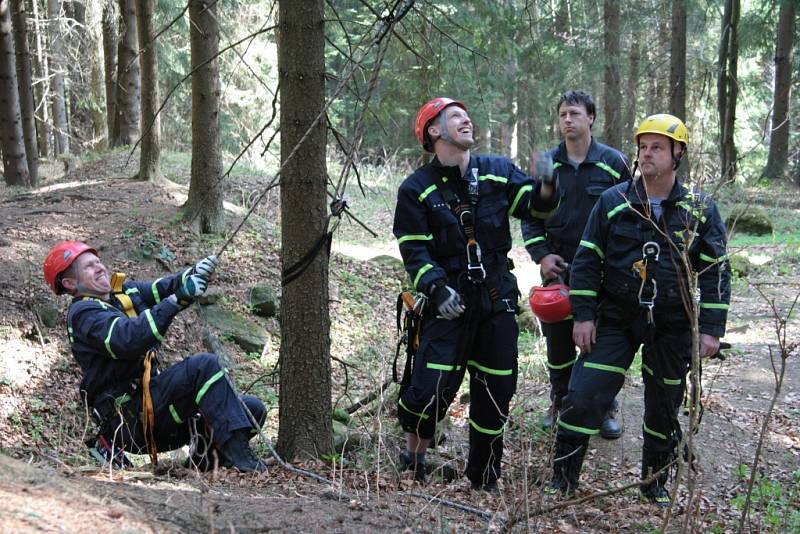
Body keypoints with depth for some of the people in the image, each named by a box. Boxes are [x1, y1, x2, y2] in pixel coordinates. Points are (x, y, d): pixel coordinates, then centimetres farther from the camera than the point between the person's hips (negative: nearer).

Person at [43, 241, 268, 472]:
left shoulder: (123, 290, 18)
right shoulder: (82, 313, -8)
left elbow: (162, 289, 3)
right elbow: (128, 340, -26)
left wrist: (195, 274, -19)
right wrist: (176, 300, -30)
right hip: (128, 416, -8)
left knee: (252, 409, -2)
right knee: (205, 365, -26)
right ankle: (240, 456, -32)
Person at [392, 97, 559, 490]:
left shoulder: (498, 172, 9)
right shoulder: (417, 189, 0)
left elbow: (531, 206, 3)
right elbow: (413, 249, -5)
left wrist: (545, 189, -18)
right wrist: (437, 288, -18)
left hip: (497, 296, 4)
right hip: (449, 301, -4)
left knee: (496, 390, 9)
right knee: (434, 386, -13)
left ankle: (484, 476, 26)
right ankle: (414, 453, 17)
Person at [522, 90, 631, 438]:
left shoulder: (614, 163, -2)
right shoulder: (548, 164, 5)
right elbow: (530, 215, 8)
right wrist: (541, 254, -5)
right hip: (557, 266, 2)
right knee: (558, 338, 10)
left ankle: (605, 408, 18)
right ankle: (560, 402, 25)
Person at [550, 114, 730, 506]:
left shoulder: (700, 209, 0)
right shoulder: (613, 202, -1)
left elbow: (716, 272, 2)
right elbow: (587, 261, 1)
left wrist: (711, 329, -4)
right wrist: (583, 316, -5)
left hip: (672, 326, 1)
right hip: (615, 319, -1)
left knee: (664, 408, 12)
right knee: (584, 397, -9)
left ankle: (655, 485, 32)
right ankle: (562, 480, 5)